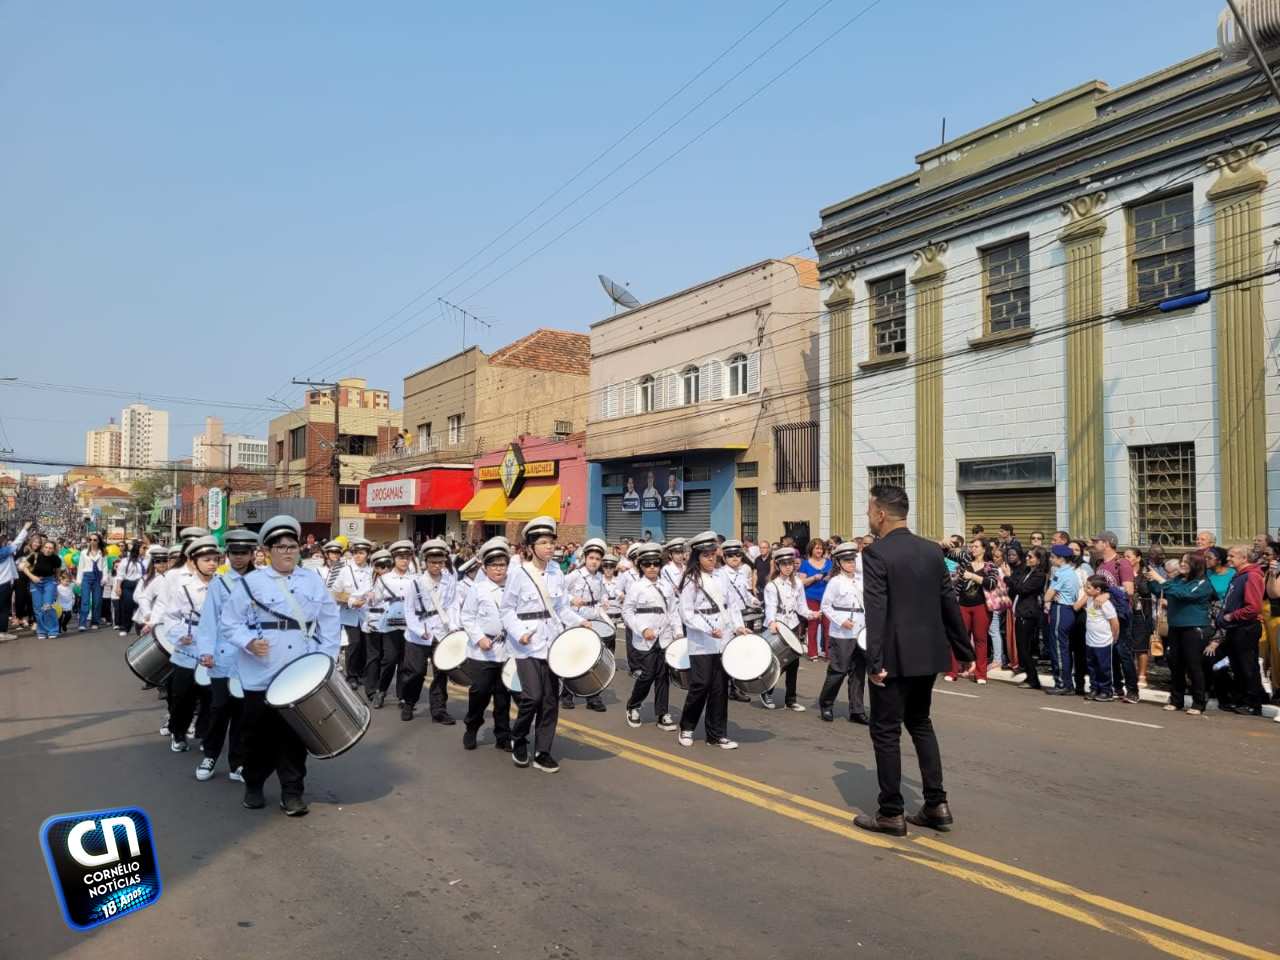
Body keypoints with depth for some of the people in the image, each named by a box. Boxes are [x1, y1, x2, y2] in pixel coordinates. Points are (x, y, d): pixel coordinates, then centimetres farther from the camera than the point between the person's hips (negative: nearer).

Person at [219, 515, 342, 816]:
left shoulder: (314, 581, 7)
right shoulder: (251, 582, 0)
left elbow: (330, 624, 8)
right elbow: (231, 622, 0)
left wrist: (325, 659, -1)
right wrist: (249, 642, -17)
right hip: (260, 676, -1)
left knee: (294, 734, 5)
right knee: (259, 732, 10)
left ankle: (292, 791, 15)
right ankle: (254, 785, 30)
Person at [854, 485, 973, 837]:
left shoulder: (876, 553, -14)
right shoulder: (932, 550, 6)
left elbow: (875, 610, -20)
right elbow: (950, 603, 9)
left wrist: (874, 662, -19)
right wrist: (964, 651, 16)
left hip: (895, 657, -7)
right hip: (927, 653, 7)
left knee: (886, 732, 4)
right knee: (920, 723, 21)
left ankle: (891, 814, 11)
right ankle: (936, 804, 22)